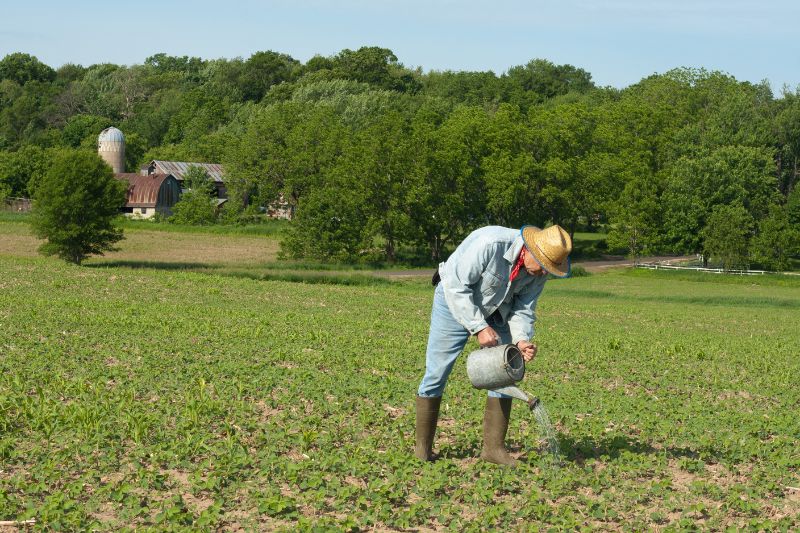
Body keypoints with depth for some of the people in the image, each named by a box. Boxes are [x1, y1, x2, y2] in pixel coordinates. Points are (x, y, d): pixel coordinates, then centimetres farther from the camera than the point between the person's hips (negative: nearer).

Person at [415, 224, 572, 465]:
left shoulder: (539, 271, -16)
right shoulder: (490, 244, -36)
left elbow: (523, 309, -7)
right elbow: (456, 285, -30)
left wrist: (521, 340, -26)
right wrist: (479, 327, -32)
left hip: (496, 312, 5)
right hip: (455, 302, -5)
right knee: (437, 373, -5)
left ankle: (494, 447, 3)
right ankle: (423, 445, 9)